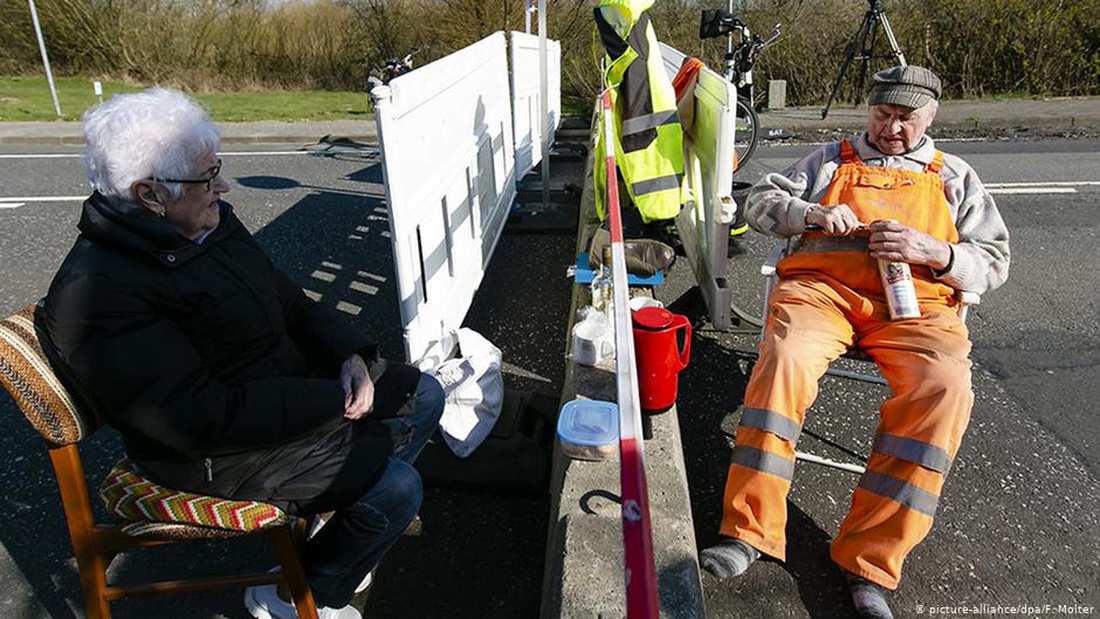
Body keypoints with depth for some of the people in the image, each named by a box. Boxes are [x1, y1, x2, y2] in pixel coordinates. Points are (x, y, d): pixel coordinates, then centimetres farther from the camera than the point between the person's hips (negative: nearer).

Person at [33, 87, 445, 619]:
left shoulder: (211, 222, 0)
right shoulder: (97, 294, -26)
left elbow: (291, 302, 7)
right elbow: (202, 419, -30)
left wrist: (351, 354, -10)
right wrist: (333, 399, -25)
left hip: (289, 374, 9)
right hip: (219, 448, -9)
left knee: (423, 396, 10)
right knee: (397, 489, -17)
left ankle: (346, 505, 25)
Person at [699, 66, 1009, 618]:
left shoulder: (954, 177, 26)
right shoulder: (830, 159, 26)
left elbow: (994, 260, 19)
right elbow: (761, 201, 18)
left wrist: (932, 251, -3)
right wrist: (813, 214, -3)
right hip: (822, 285, 0)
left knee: (944, 387, -32)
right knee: (785, 358, -35)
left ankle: (869, 560, -26)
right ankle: (748, 531, -31)